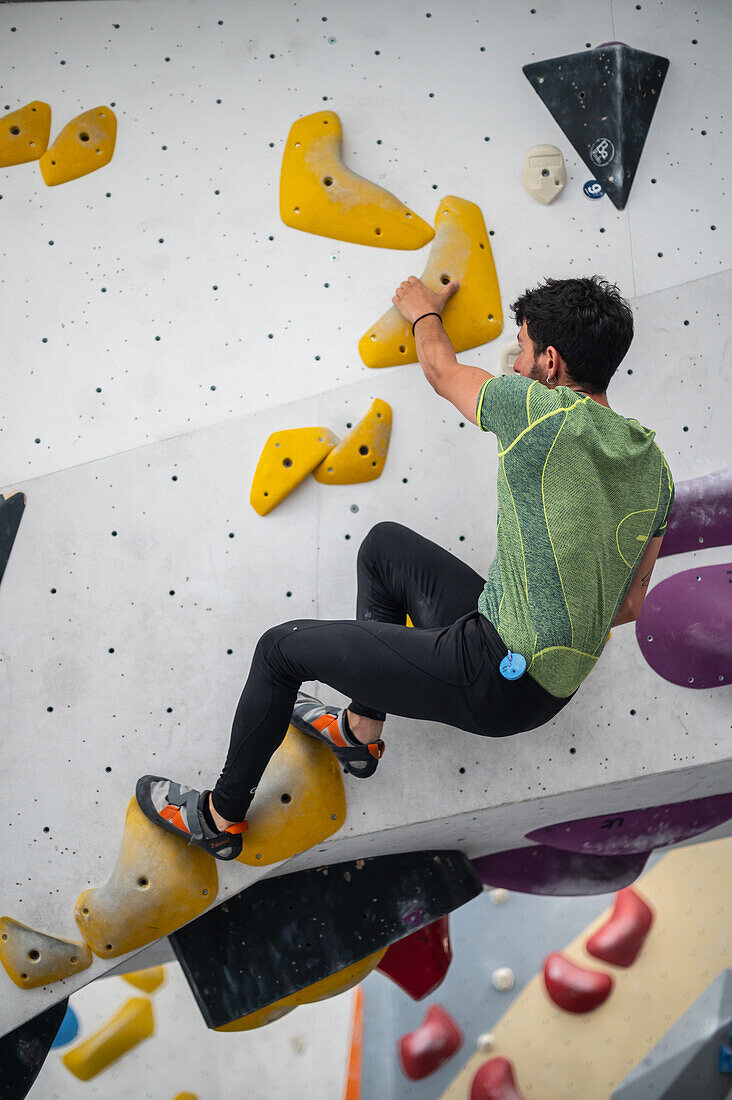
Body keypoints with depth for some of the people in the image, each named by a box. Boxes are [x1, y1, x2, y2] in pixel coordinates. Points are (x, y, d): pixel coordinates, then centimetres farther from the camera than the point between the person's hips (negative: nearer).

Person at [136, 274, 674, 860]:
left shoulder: (542, 414, -18)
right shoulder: (654, 465, 3)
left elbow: (442, 370, 4)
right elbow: (628, 605, 12)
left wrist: (424, 311, 25)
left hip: (497, 684, -8)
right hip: (557, 685, 9)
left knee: (282, 646, 8)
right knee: (386, 544, 25)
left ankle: (221, 816, 28)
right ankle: (362, 730, 34)